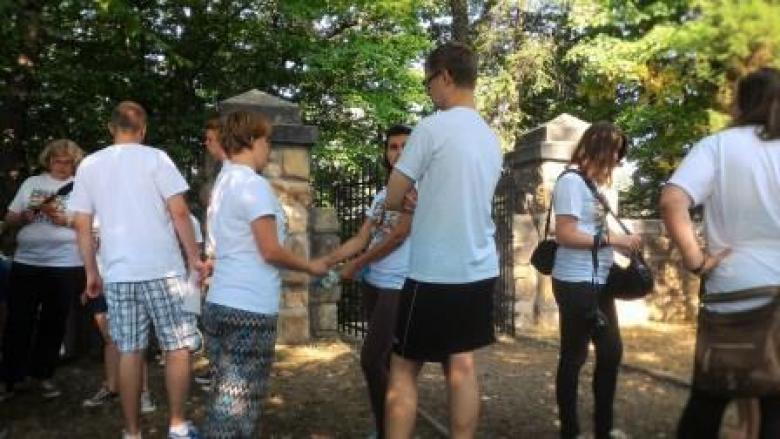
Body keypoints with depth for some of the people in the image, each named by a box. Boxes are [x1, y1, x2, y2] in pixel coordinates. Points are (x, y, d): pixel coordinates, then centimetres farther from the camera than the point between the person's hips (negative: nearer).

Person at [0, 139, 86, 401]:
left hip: (66, 265, -2)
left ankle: (44, 375, 20)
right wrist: (25, 216, -8)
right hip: (26, 262, 2)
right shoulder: (31, 183, 13)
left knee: (54, 322, 6)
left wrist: (65, 219, -17)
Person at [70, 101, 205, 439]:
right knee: (178, 347, 6)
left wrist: (91, 272, 16)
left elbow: (82, 225, 9)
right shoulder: (155, 158, -3)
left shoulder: (89, 165, 9)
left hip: (117, 274, 4)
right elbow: (179, 212, -9)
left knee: (129, 352, 9)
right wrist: (195, 257, -1)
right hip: (162, 270, -4)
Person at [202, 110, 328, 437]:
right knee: (239, 406, 0)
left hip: (220, 303, 9)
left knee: (223, 400, 15)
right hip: (250, 310, -8)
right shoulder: (254, 184, -12)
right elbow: (270, 251, -14)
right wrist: (311, 267, 0)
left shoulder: (223, 184, 14)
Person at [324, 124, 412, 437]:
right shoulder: (382, 195, 15)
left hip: (398, 286, -7)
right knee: (386, 357, 14)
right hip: (372, 282, 7)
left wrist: (355, 266, -6)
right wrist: (325, 262, 1)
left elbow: (397, 237, -14)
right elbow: (360, 240, 13)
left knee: (370, 359, -11)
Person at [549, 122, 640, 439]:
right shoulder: (572, 181, -11)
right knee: (574, 356, 3)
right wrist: (612, 239, -19)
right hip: (576, 283, -9)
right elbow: (564, 235, -18)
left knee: (612, 351, 15)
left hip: (600, 281, 9)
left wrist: (626, 244, 4)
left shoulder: (604, 185, 15)